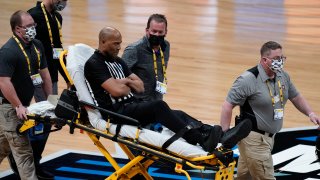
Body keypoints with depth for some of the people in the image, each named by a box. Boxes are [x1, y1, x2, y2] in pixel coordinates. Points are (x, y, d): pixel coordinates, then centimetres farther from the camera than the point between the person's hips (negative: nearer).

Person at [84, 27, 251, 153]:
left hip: (131, 105, 9)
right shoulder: (94, 64, -7)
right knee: (158, 106, -31)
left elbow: (140, 87, 18)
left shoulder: (117, 61, 21)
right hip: (116, 111, -9)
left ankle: (217, 136, -29)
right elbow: (117, 91, -18)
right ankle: (203, 140, -39)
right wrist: (129, 84, 4)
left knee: (174, 114, -14)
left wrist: (125, 81, -2)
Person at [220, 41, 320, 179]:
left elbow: (295, 97, 22)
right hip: (253, 138, -8)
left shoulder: (283, 76, 6)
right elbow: (228, 106, -17)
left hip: (269, 136, 8)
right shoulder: (248, 79, -19)